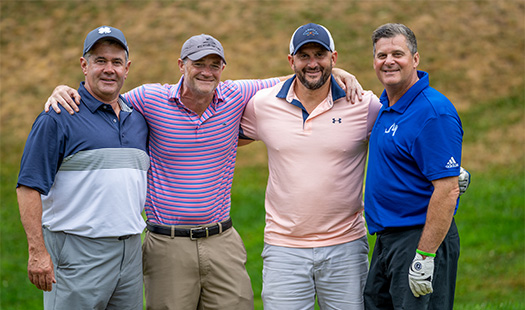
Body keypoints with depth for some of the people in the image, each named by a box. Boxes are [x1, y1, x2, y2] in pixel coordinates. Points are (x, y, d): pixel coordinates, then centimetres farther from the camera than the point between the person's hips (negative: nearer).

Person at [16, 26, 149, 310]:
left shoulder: (138, 119, 14)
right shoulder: (58, 118, -6)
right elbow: (29, 187, -10)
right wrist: (38, 251, -16)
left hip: (130, 253, 6)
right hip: (76, 252, -6)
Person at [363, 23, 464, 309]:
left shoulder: (433, 112, -19)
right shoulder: (388, 105, 11)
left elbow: (447, 190, -24)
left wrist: (425, 256, -25)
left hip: (421, 239, -10)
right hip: (386, 240, 10)